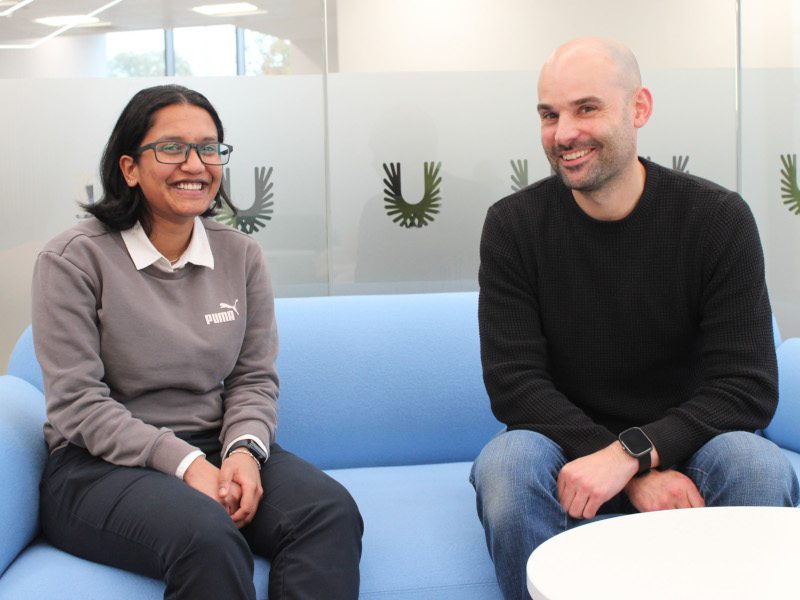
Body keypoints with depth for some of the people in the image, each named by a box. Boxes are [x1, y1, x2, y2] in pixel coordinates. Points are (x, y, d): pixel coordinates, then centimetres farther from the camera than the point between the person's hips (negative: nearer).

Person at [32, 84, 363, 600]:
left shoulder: (241, 255, 7)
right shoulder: (73, 260, -6)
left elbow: (255, 377, 6)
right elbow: (79, 403, -11)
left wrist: (244, 450, -16)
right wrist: (184, 462, -21)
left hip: (217, 451, 4)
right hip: (100, 466, -4)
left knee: (331, 510, -26)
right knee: (206, 535, -36)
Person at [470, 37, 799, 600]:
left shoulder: (718, 217, -8)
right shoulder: (512, 226, -7)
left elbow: (748, 387, -13)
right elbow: (513, 382, -13)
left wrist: (633, 453, -30)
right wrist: (638, 476, -25)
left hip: (680, 447, 1)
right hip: (567, 447, 0)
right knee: (506, 465, -32)